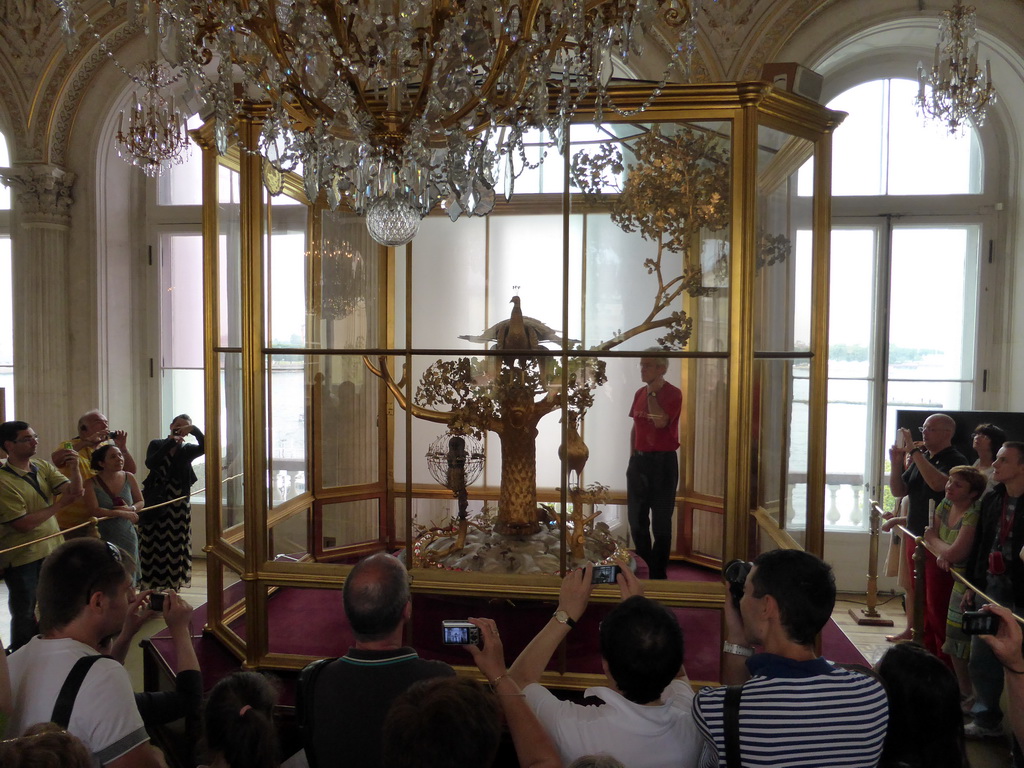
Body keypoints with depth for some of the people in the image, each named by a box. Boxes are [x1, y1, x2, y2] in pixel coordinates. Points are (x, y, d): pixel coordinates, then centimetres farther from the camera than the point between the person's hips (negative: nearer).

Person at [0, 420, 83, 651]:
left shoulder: (43, 466, -1)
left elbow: (74, 492, -6)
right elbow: (23, 523, -21)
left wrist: (74, 469, -23)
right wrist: (58, 504, -14)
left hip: (51, 550, 6)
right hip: (22, 558, -6)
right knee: (25, 616, 9)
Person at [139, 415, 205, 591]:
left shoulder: (187, 450, 8)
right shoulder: (156, 445, 7)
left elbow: (205, 447, -12)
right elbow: (150, 463, -13)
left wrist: (195, 430, -23)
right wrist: (170, 442, -14)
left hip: (178, 505, 1)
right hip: (155, 504, -1)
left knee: (176, 547, 1)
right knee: (153, 547, 1)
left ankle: (173, 586, 9)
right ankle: (150, 588, 7)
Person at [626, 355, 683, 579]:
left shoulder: (673, 393, -11)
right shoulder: (639, 393, 8)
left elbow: (660, 422, -25)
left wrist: (652, 392, -16)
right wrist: (632, 456, 12)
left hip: (663, 461, -7)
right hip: (639, 460, 7)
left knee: (661, 521, 2)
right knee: (637, 519, 14)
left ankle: (659, 573, 14)